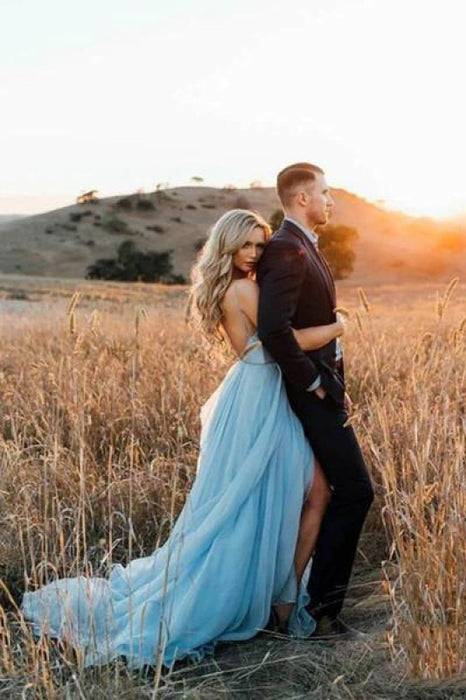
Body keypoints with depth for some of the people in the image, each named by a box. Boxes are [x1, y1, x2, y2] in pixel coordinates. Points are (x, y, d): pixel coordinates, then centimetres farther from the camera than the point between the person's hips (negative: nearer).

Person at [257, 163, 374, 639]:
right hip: (312, 392, -10)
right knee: (354, 492, -8)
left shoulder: (304, 247, 16)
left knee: (327, 494, 16)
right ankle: (321, 609, 0)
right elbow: (273, 330, -28)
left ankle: (303, 594, 28)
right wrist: (315, 383, -18)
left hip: (322, 386, 10)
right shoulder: (286, 250, -18)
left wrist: (334, 382, 14)